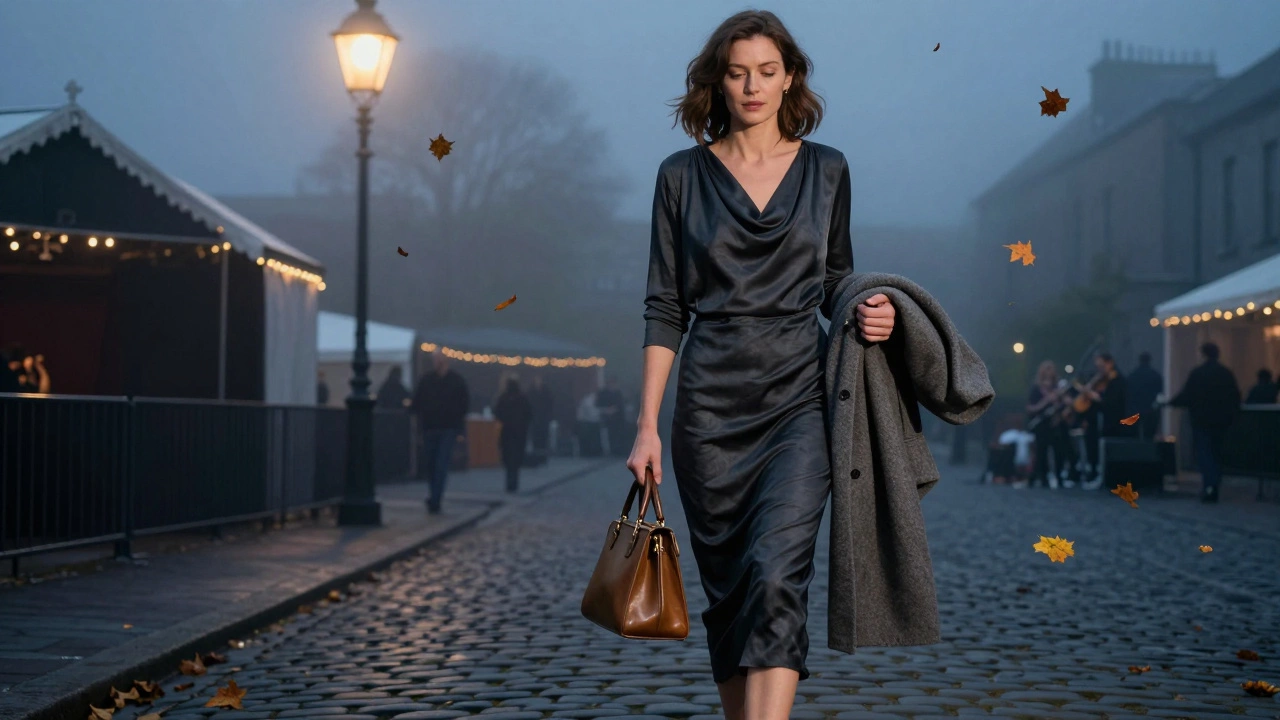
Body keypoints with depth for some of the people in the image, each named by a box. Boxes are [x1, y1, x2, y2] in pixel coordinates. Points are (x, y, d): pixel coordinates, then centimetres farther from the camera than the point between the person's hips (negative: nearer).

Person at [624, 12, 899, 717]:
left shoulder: (825, 170, 9)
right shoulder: (682, 176, 6)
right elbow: (664, 308, 5)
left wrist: (868, 314, -6)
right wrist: (647, 423, -2)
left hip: (798, 400, -1)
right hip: (710, 407, 1)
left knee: (775, 577, -18)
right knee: (727, 590, 6)